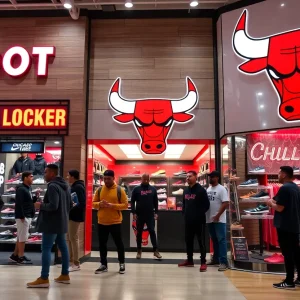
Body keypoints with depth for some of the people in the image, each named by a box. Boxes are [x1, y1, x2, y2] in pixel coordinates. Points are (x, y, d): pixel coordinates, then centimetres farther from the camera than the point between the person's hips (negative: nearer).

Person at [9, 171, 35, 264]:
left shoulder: (28, 188, 14)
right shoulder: (21, 189, -16)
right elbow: (19, 203, -21)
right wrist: (22, 216, -23)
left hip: (28, 216, 10)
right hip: (23, 217, -10)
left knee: (21, 237, 15)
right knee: (22, 237, -2)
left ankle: (15, 255, 25)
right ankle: (20, 257, 8)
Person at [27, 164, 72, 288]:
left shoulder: (52, 186, -16)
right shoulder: (64, 186, 14)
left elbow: (53, 206, -24)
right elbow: (70, 205, 18)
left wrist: (40, 206, -9)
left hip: (52, 223, -9)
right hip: (61, 223, 10)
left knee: (46, 249, -5)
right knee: (63, 247, 11)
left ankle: (44, 279, -3)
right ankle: (65, 275, 18)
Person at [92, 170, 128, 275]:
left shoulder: (120, 190, -5)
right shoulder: (99, 190, 5)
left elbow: (125, 205, -7)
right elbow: (94, 203, 8)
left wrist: (112, 205, -20)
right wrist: (100, 204, -14)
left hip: (115, 222, -3)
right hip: (102, 222, 3)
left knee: (118, 243, 7)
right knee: (102, 244, 10)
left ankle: (122, 264, 23)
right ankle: (103, 265, 23)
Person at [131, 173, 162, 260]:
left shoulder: (153, 189, 5)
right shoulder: (136, 189, -1)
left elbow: (156, 202, 9)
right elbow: (132, 201, -1)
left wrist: (156, 212, 2)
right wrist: (134, 213, -8)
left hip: (150, 215, 1)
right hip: (139, 215, -1)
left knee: (152, 231, -2)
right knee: (139, 233, 8)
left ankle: (155, 250, 3)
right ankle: (139, 251, 19)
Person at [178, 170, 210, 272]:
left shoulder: (201, 190, -8)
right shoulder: (185, 191, 13)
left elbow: (206, 205, -9)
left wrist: (199, 214, -9)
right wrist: (184, 214, 9)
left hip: (199, 221, -7)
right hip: (188, 221, 7)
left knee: (201, 241, -1)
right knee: (188, 241, 13)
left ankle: (203, 262, 5)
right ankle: (190, 260, 25)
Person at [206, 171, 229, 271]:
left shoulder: (221, 189, -10)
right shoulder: (208, 189, 13)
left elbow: (226, 203, -17)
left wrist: (218, 215, -20)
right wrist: (204, 214, 10)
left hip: (219, 220, -7)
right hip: (209, 219, 7)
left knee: (221, 240, -6)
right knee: (214, 240, 15)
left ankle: (223, 262, -5)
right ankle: (216, 259, 26)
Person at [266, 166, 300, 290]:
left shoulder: (284, 188, -18)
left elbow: (279, 208, -21)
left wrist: (271, 203, -2)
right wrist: (275, 202, 17)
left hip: (285, 226, -9)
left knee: (287, 253, -3)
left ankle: (289, 281, 3)